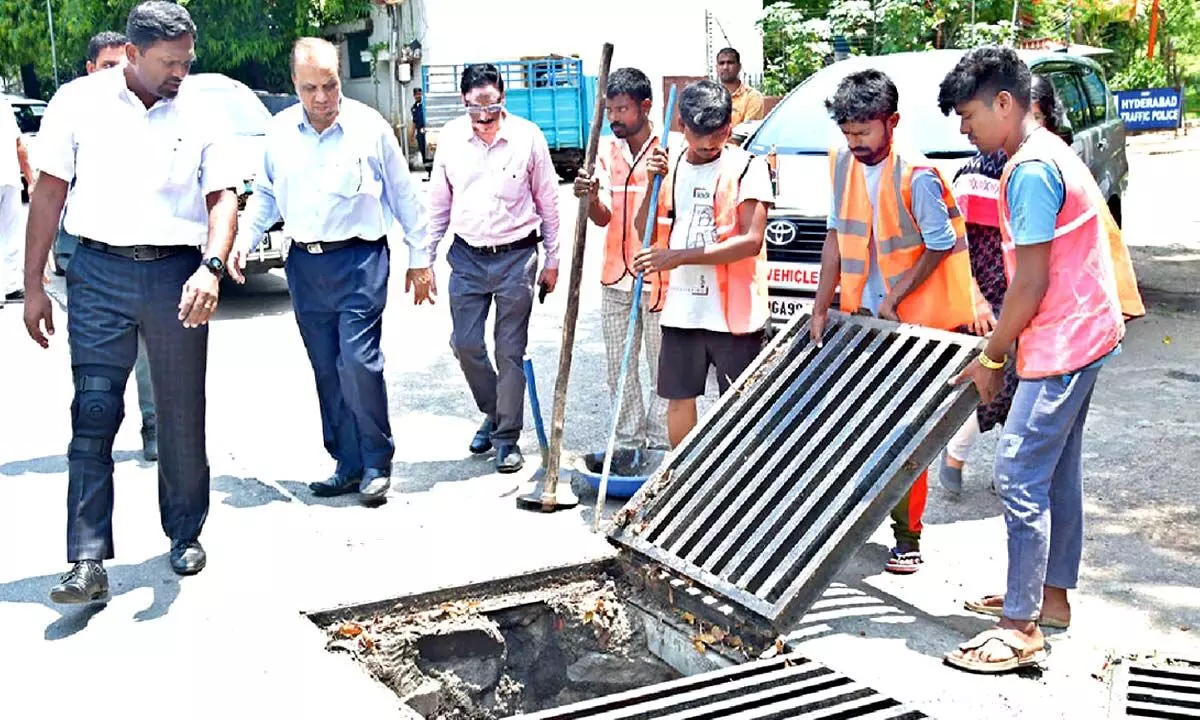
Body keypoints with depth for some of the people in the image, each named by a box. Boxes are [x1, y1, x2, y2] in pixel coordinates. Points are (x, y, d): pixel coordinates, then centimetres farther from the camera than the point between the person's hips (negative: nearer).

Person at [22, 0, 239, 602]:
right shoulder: (78, 102, 1)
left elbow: (223, 198, 2)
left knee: (183, 417, 9)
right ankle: (88, 562, -4)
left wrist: (210, 268, -15)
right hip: (99, 272, -1)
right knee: (93, 417, -6)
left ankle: (185, 536, 27)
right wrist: (33, 285, 2)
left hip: (177, 275, 2)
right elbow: (49, 193, 4)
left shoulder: (199, 114, 5)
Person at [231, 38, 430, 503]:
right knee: (327, 372, 7)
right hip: (305, 264, 4)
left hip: (360, 260, -4)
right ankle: (349, 467, 18)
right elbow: (264, 195, 17)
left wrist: (420, 257, 5)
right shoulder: (279, 130, 7)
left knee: (359, 363, -13)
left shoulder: (370, 127, -3)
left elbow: (404, 196, 4)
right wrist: (244, 241, 2)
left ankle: (377, 465, 3)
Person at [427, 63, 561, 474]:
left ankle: (507, 439, 12)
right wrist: (426, 259, 8)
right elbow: (438, 205, 10)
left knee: (510, 352, 1)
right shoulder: (451, 138, 2)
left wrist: (552, 261, 3)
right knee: (465, 345, 4)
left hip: (516, 256, -3)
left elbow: (548, 203, 2)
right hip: (467, 257, 3)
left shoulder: (527, 136, -6)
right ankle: (493, 413, 29)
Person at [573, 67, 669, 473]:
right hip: (615, 276, 6)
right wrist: (591, 198, -21)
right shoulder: (607, 153, 8)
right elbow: (603, 217, -1)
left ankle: (660, 442, 13)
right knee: (619, 368, 11)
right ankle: (629, 441, 21)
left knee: (662, 367, 3)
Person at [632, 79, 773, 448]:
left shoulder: (748, 168, -7)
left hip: (734, 313, -5)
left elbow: (751, 240, -17)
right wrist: (654, 182, -9)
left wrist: (680, 256, -22)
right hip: (680, 310, 5)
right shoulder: (670, 166, 8)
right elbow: (644, 231, 6)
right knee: (679, 400, 13)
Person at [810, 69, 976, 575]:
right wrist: (821, 308, 5)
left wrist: (894, 298, -13)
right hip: (860, 318, 6)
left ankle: (907, 536, 9)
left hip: (911, 323, -6)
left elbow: (940, 246, -11)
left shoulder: (916, 176, -18)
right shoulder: (843, 164, 2)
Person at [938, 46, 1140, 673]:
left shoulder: (1030, 171, -19)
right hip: (1082, 336, 11)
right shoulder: (1048, 153, 13)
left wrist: (991, 358, -11)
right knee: (1057, 471, 17)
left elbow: (1031, 284, -20)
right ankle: (1051, 593, 29)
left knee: (1019, 476, -8)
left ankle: (1020, 629, -3)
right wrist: (1001, 335, 16)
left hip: (1060, 344, -11)